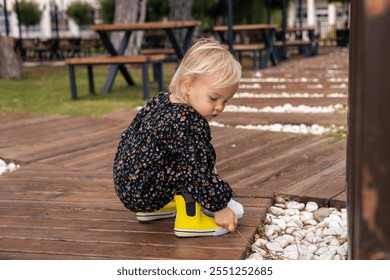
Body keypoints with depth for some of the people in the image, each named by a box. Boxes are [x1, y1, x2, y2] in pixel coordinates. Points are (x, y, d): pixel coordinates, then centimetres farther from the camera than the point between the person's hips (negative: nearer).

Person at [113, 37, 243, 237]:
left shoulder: (161, 100, 3)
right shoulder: (186, 123, -26)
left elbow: (131, 133, 17)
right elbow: (200, 172, -24)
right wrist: (219, 207, -14)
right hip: (142, 194, -10)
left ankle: (153, 209, 24)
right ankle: (189, 219, -12)